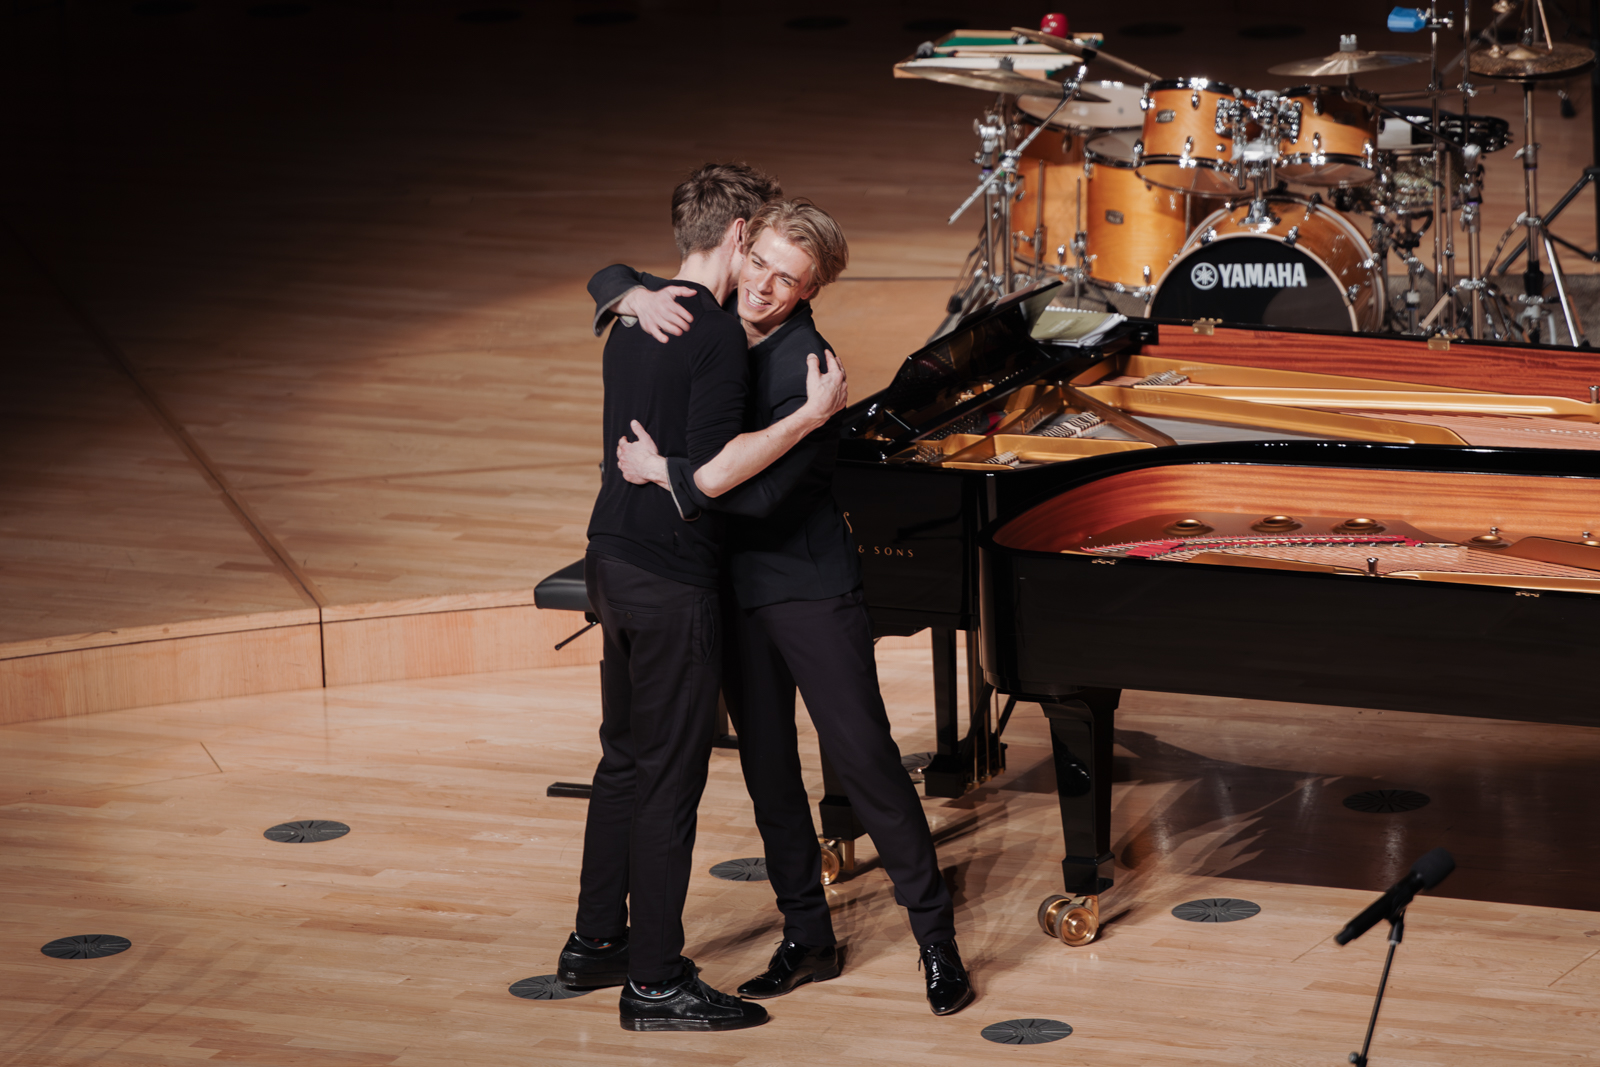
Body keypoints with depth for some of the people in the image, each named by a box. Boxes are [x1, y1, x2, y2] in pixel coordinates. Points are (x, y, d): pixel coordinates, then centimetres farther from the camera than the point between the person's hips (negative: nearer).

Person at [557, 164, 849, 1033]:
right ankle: (655, 981, 4)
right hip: (672, 580, -9)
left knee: (625, 757, 20)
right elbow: (709, 467, -26)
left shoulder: (634, 322, 10)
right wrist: (811, 413, -22)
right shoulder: (717, 337, -18)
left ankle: (598, 940, 30)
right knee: (671, 774, -2)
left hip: (614, 560, 9)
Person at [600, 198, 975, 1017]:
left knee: (864, 757, -5)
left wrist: (662, 471, -21)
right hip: (732, 584, 7)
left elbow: (763, 493, -28)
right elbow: (606, 281, 10)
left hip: (809, 587, -7)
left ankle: (936, 939, 4)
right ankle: (807, 939, 22)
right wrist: (639, 299, -13)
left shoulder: (806, 366, -21)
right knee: (766, 765, 11)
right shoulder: (711, 326, 1)